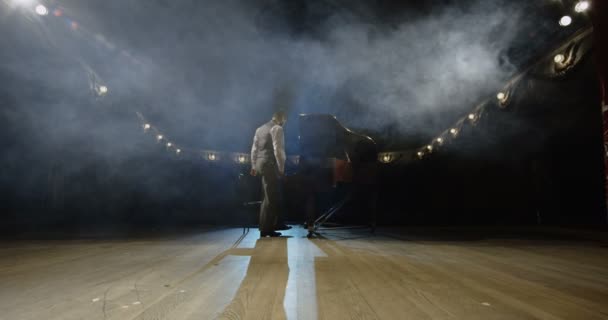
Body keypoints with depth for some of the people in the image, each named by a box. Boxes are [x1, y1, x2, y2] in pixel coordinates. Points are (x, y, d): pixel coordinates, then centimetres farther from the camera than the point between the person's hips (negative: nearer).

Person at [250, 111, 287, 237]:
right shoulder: (277, 128, -8)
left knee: (268, 197, 16)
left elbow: (254, 149, 19)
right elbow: (278, 150, -16)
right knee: (271, 198, -3)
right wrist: (281, 168, -12)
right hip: (271, 165, -9)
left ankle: (266, 227, 20)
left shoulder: (260, 129, 19)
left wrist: (254, 166, 22)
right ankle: (266, 230, 1)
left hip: (261, 164, 9)